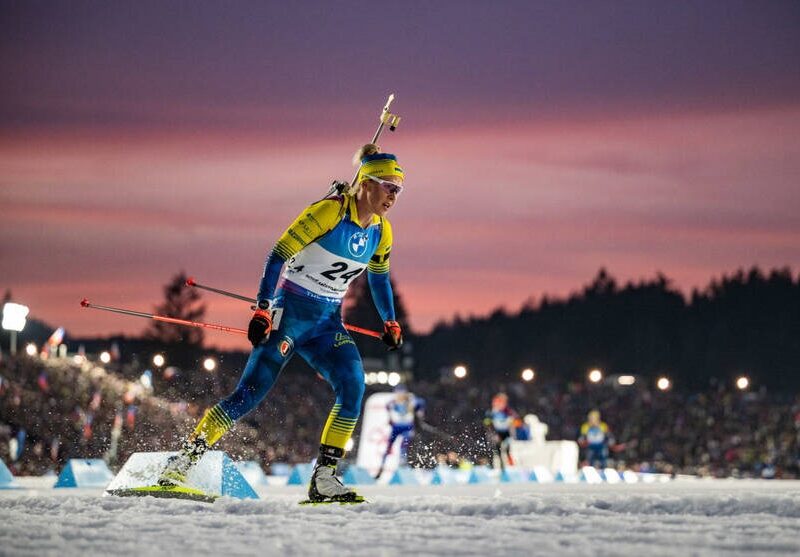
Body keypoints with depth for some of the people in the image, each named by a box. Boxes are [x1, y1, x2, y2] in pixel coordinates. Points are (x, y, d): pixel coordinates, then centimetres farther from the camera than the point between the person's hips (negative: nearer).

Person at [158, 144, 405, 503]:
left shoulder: (381, 231, 6)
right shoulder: (329, 211, -16)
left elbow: (379, 277, 24)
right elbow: (279, 254, -17)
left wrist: (390, 323, 21)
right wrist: (262, 309, -23)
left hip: (327, 324, 6)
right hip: (290, 313, -6)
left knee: (353, 387, -17)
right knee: (250, 394, -11)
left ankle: (323, 479, -12)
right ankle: (180, 465, -4)